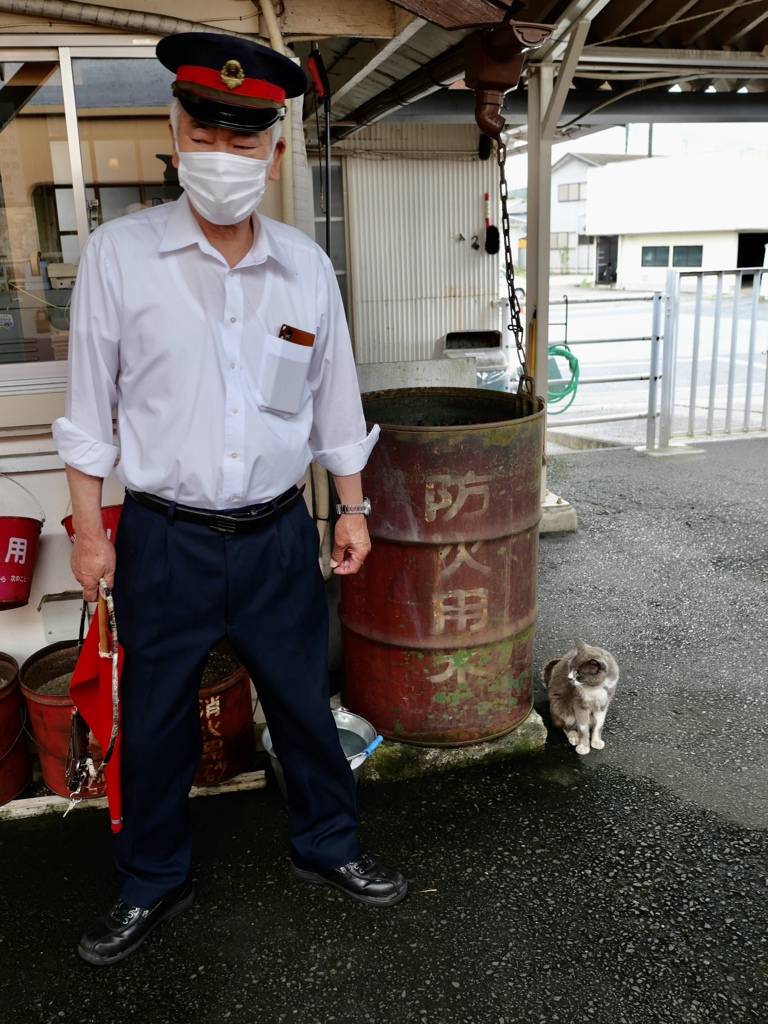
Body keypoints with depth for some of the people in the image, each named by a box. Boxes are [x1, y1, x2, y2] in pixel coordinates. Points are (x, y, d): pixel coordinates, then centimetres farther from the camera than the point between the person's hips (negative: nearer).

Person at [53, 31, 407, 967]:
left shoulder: (307, 267, 0)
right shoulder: (118, 255, -6)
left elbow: (334, 400, 9)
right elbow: (90, 406, -2)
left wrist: (352, 508, 10)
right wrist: (89, 530, -3)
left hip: (279, 537, 2)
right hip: (164, 539, -1)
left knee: (305, 706, 16)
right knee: (153, 726, 14)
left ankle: (327, 847, 42)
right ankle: (153, 884, 39)